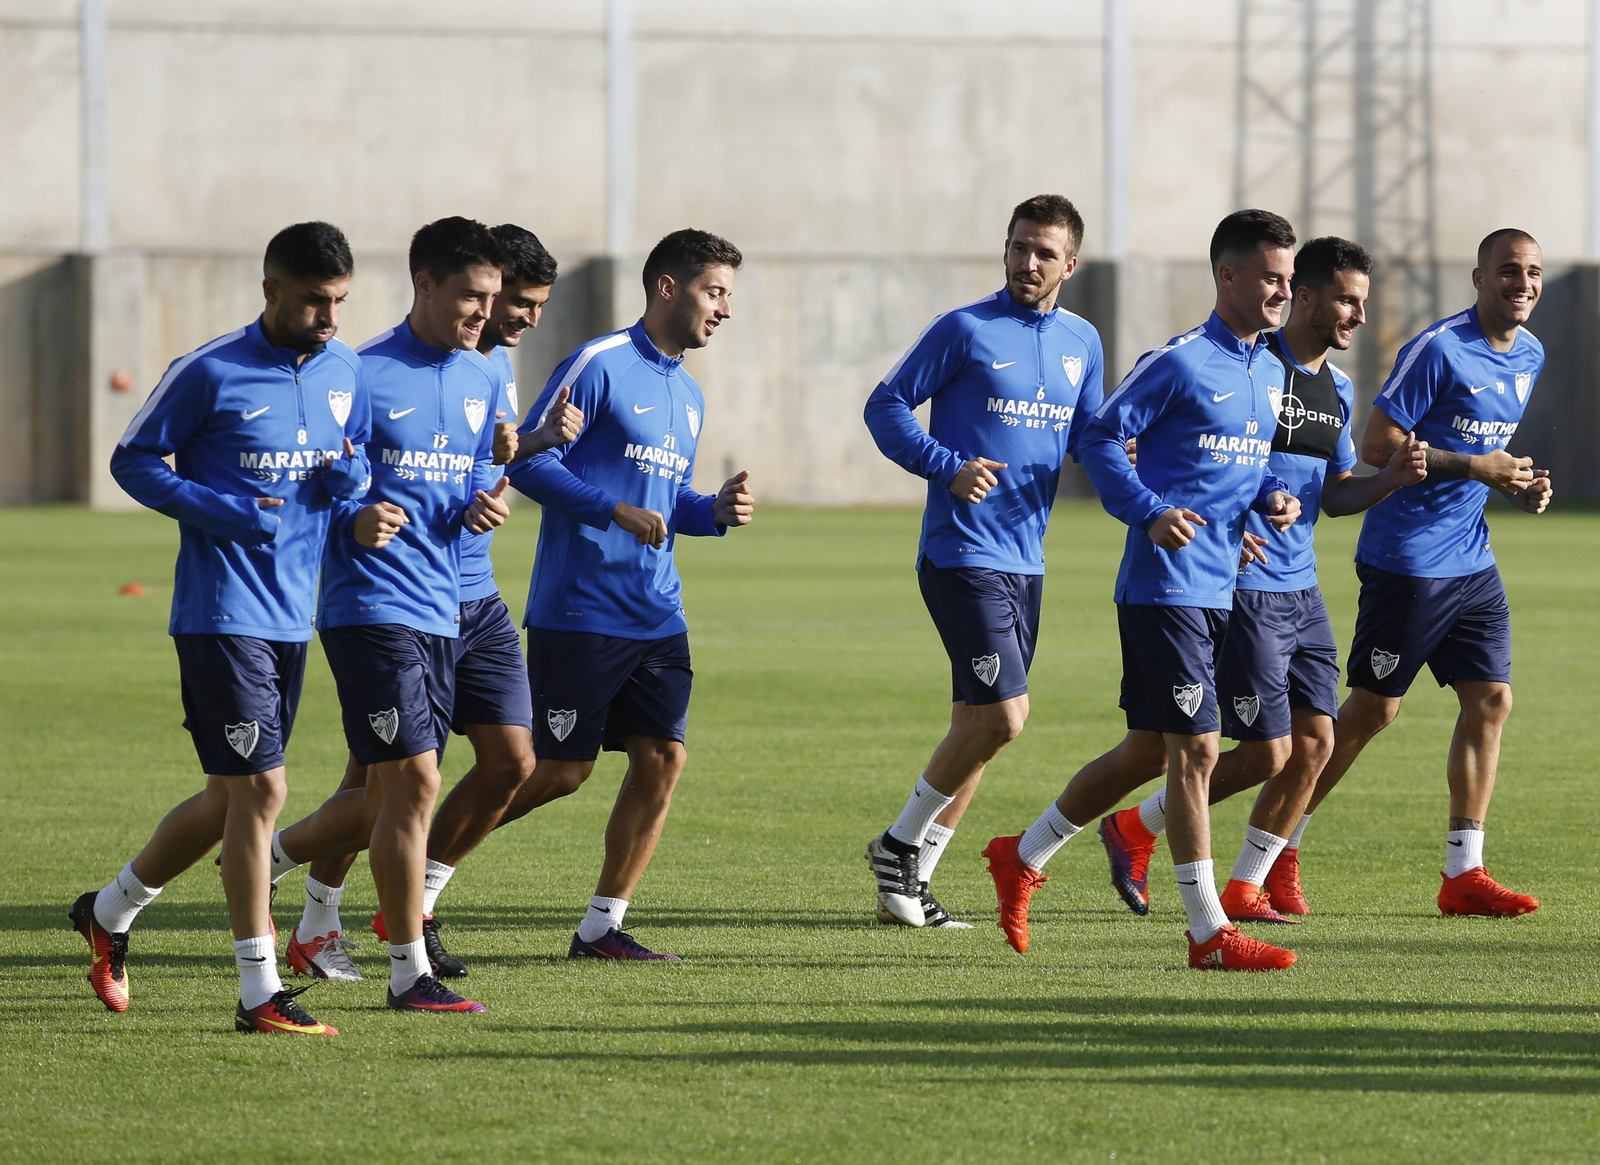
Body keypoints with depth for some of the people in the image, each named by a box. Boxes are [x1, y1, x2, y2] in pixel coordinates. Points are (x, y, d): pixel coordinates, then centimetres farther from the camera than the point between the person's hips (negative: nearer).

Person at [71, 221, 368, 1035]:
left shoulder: (345, 373, 8)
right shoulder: (209, 373, -10)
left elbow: (360, 456, 22)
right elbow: (133, 461, -4)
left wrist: (352, 475, -2)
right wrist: (222, 510, -17)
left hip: (293, 615, 7)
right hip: (222, 612, -7)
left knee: (231, 799, 14)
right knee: (260, 790, -12)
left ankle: (109, 912, 35)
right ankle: (260, 993, -7)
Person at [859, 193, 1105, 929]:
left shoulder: (1082, 343, 11)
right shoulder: (965, 331, -6)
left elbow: (1089, 437, 20)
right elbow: (885, 406, -3)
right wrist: (947, 466, -17)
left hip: (1025, 561, 7)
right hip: (963, 556, -7)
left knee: (976, 723, 9)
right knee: (1004, 715, -15)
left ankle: (909, 883, 16)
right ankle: (901, 845, 2)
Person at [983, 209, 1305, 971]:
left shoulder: (1272, 375, 14)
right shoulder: (1178, 363, -10)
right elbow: (1100, 439, -8)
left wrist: (1276, 499, 5)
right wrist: (1149, 512, -19)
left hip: (1221, 589, 9)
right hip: (1165, 586, -9)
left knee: (1149, 750, 13)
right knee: (1195, 749, -9)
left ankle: (1023, 858, 30)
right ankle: (1208, 932, -5)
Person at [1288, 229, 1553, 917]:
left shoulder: (1528, 356, 12)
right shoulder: (1438, 349, -15)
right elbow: (1377, 447, -17)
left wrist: (1519, 486, 5)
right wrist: (1474, 467, -20)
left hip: (1471, 562, 8)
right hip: (1407, 559, -8)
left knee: (1490, 700, 2)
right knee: (1371, 709, -3)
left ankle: (1463, 873, 7)